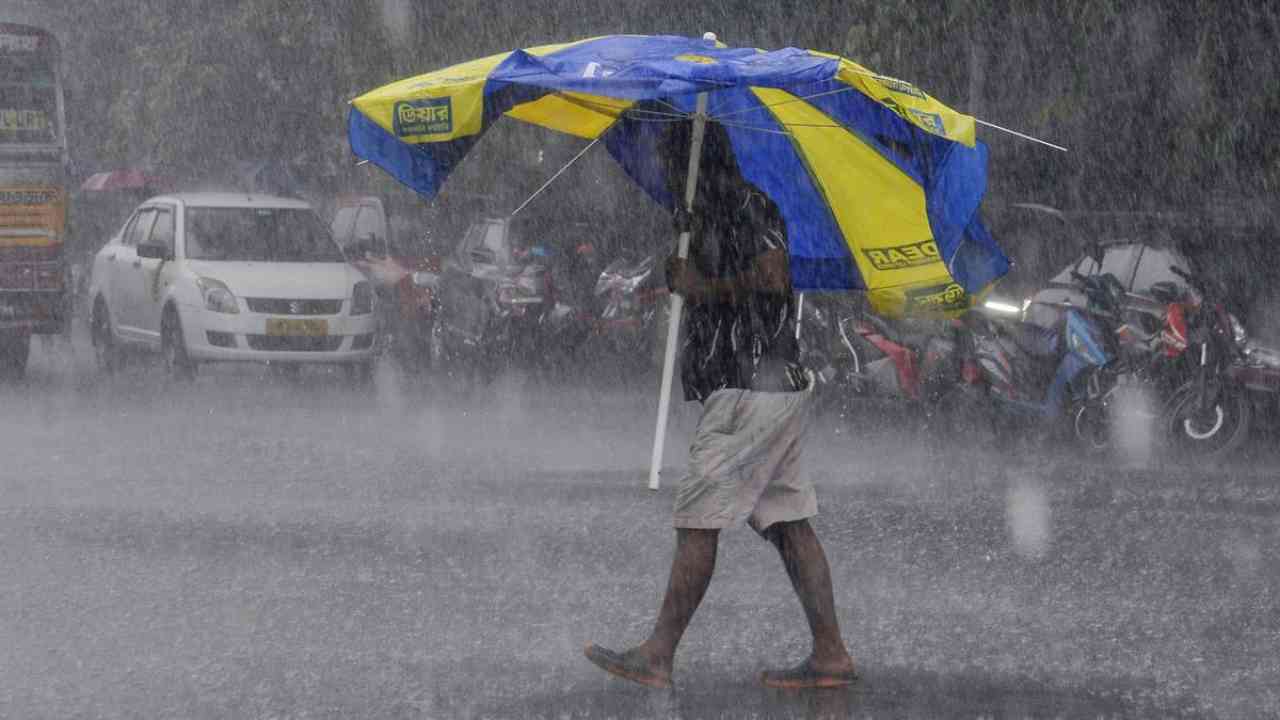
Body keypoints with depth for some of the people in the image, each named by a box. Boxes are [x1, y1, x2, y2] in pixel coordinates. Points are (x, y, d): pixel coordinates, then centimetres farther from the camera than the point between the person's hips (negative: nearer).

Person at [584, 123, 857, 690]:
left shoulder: (748, 205, -9)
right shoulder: (713, 214, 20)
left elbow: (772, 277, -22)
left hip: (751, 388, -10)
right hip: (778, 387, 10)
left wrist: (702, 287, -12)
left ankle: (658, 658, -9)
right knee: (788, 520, 7)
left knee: (699, 518, -9)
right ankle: (830, 655, 4)